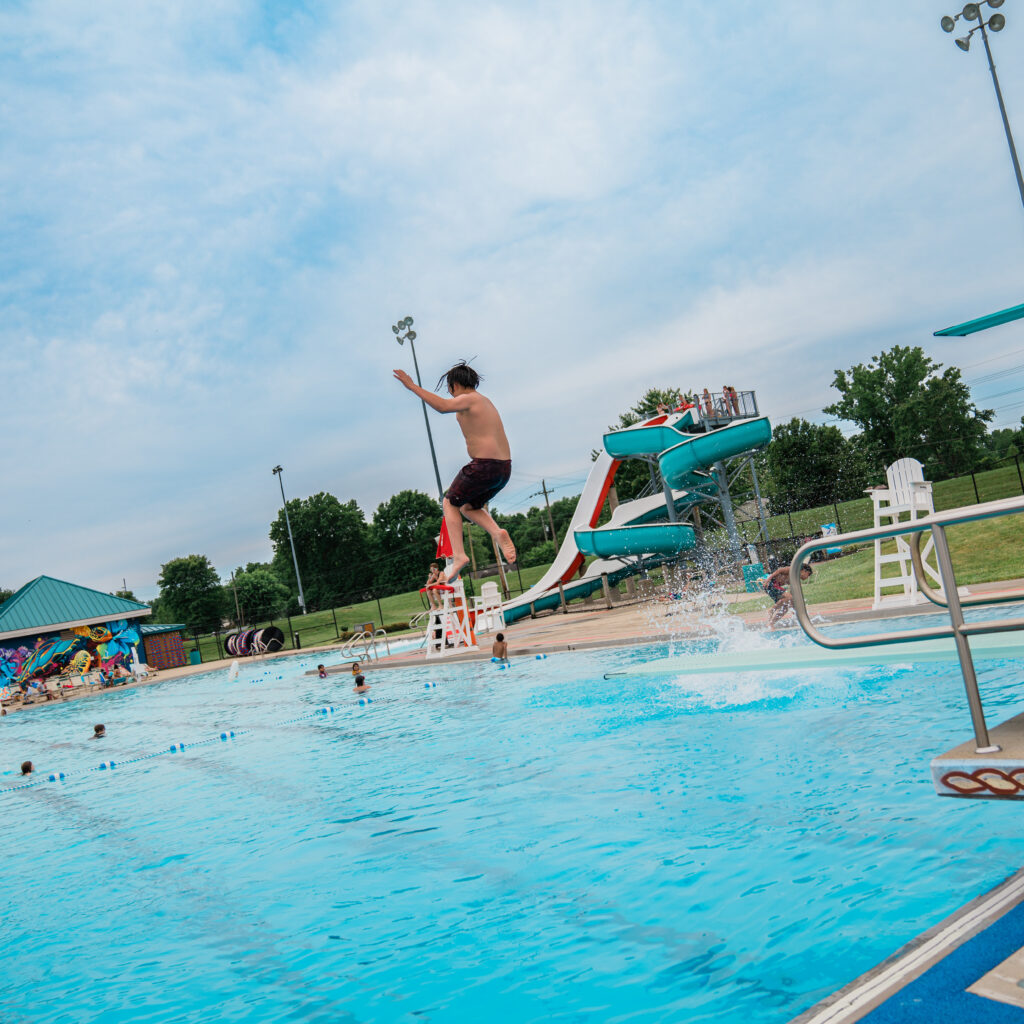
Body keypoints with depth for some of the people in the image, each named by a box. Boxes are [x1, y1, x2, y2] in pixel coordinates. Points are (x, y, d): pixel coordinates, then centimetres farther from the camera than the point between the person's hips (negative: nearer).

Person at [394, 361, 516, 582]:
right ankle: (497, 533, -2)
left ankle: (458, 554, -3)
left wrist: (413, 386, -23)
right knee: (469, 507, 25)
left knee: (450, 503, 10)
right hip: (505, 468, 8)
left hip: (484, 465, -8)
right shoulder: (486, 402, 21)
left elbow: (443, 406, -26)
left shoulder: (468, 399, -6)